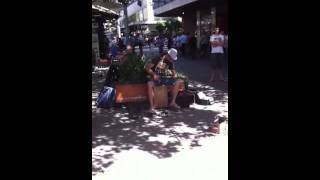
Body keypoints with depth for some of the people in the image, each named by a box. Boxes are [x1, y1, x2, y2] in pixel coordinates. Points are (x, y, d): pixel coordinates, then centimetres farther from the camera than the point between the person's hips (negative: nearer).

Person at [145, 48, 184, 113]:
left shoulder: (170, 62, 10)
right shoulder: (157, 59, -5)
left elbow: (173, 71, 16)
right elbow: (147, 67, -7)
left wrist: (174, 74, -9)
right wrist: (154, 74, -22)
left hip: (166, 78, 5)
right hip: (156, 78, -5)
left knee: (180, 81, -15)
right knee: (150, 84, -39)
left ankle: (172, 102, -15)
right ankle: (152, 106, -37)